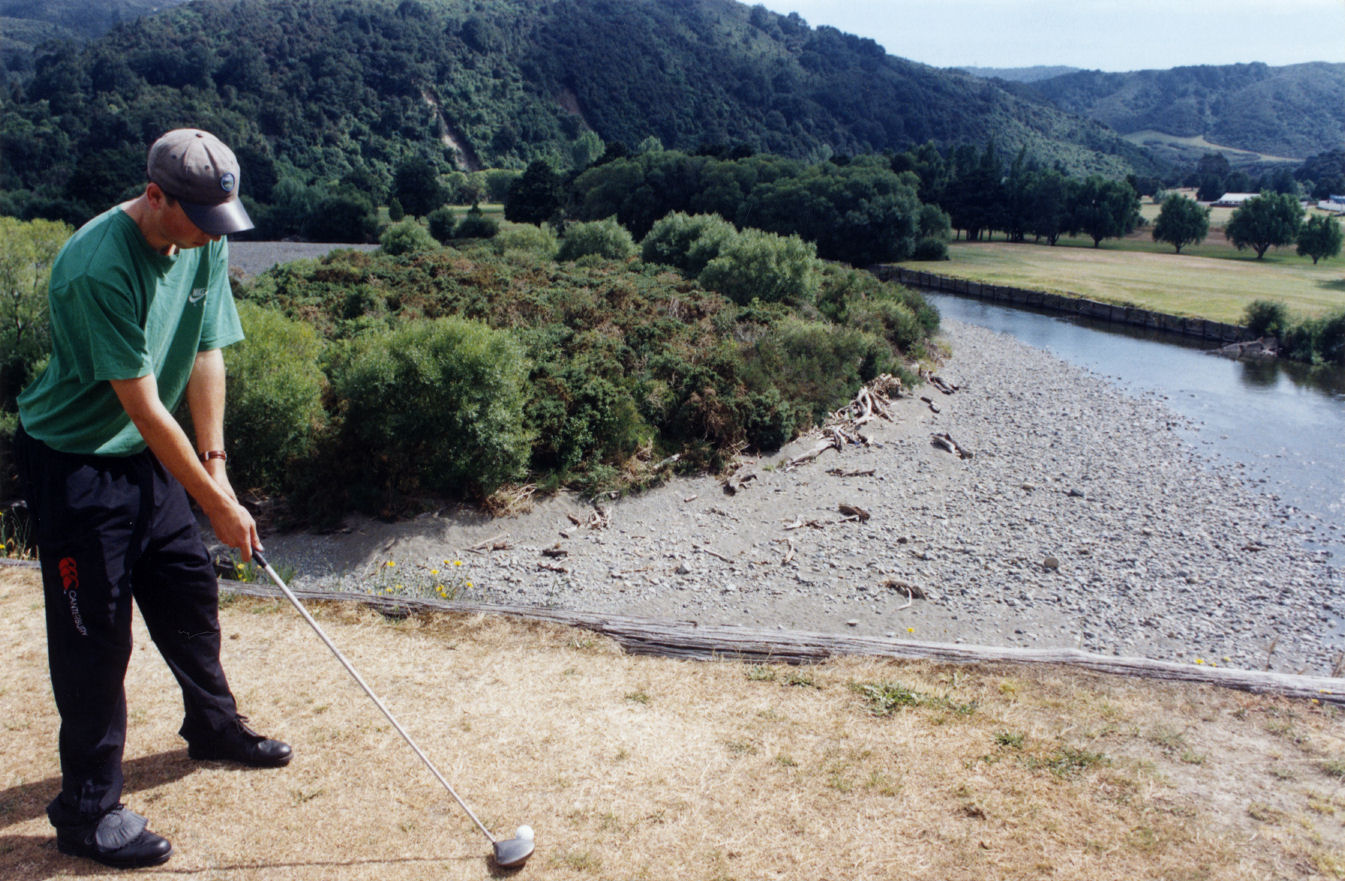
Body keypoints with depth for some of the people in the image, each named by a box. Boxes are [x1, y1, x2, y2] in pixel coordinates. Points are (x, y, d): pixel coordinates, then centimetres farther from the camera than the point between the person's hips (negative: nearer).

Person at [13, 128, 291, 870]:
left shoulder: (206, 246, -5)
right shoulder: (99, 268, -29)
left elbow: (206, 356, 2)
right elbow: (144, 408, -27)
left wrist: (214, 461, -5)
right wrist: (215, 502, -22)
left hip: (148, 457, 8)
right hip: (72, 464, -7)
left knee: (191, 593, 17)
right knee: (94, 633, 0)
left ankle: (213, 725, 40)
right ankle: (87, 809, 15)